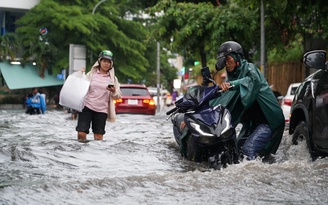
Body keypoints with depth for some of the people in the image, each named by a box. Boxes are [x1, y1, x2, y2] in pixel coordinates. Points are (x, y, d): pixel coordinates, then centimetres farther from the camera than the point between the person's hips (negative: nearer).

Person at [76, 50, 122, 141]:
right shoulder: (91, 74, 8)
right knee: (81, 134, -12)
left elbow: (118, 96, 9)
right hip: (87, 106, -1)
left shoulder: (112, 78, 10)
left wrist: (114, 91, -13)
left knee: (98, 137, -2)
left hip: (101, 110, 1)